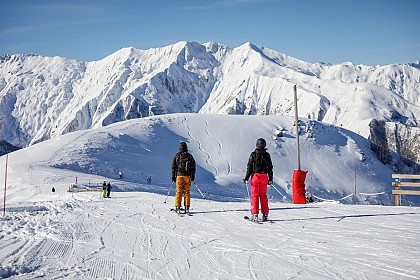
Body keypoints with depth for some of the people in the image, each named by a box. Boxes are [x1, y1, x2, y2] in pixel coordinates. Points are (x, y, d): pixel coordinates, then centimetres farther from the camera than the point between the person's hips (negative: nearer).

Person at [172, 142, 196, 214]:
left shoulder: (177, 156, 1)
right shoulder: (190, 156, 4)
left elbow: (173, 166, 4)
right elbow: (193, 167, 7)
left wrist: (173, 176, 11)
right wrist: (193, 176, 14)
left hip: (179, 176, -1)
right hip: (187, 176, 1)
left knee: (179, 192, 3)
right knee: (187, 192, 5)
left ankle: (178, 208, 0)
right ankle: (187, 208, 3)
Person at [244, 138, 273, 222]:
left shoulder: (253, 154, -5)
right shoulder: (267, 155, 3)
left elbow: (249, 167, -5)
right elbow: (270, 168, 7)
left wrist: (247, 177, 1)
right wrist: (270, 178, 15)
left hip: (255, 175, -3)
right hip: (264, 176, 3)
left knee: (255, 195, 1)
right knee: (263, 195, 12)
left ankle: (255, 214, -6)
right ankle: (265, 214, 11)